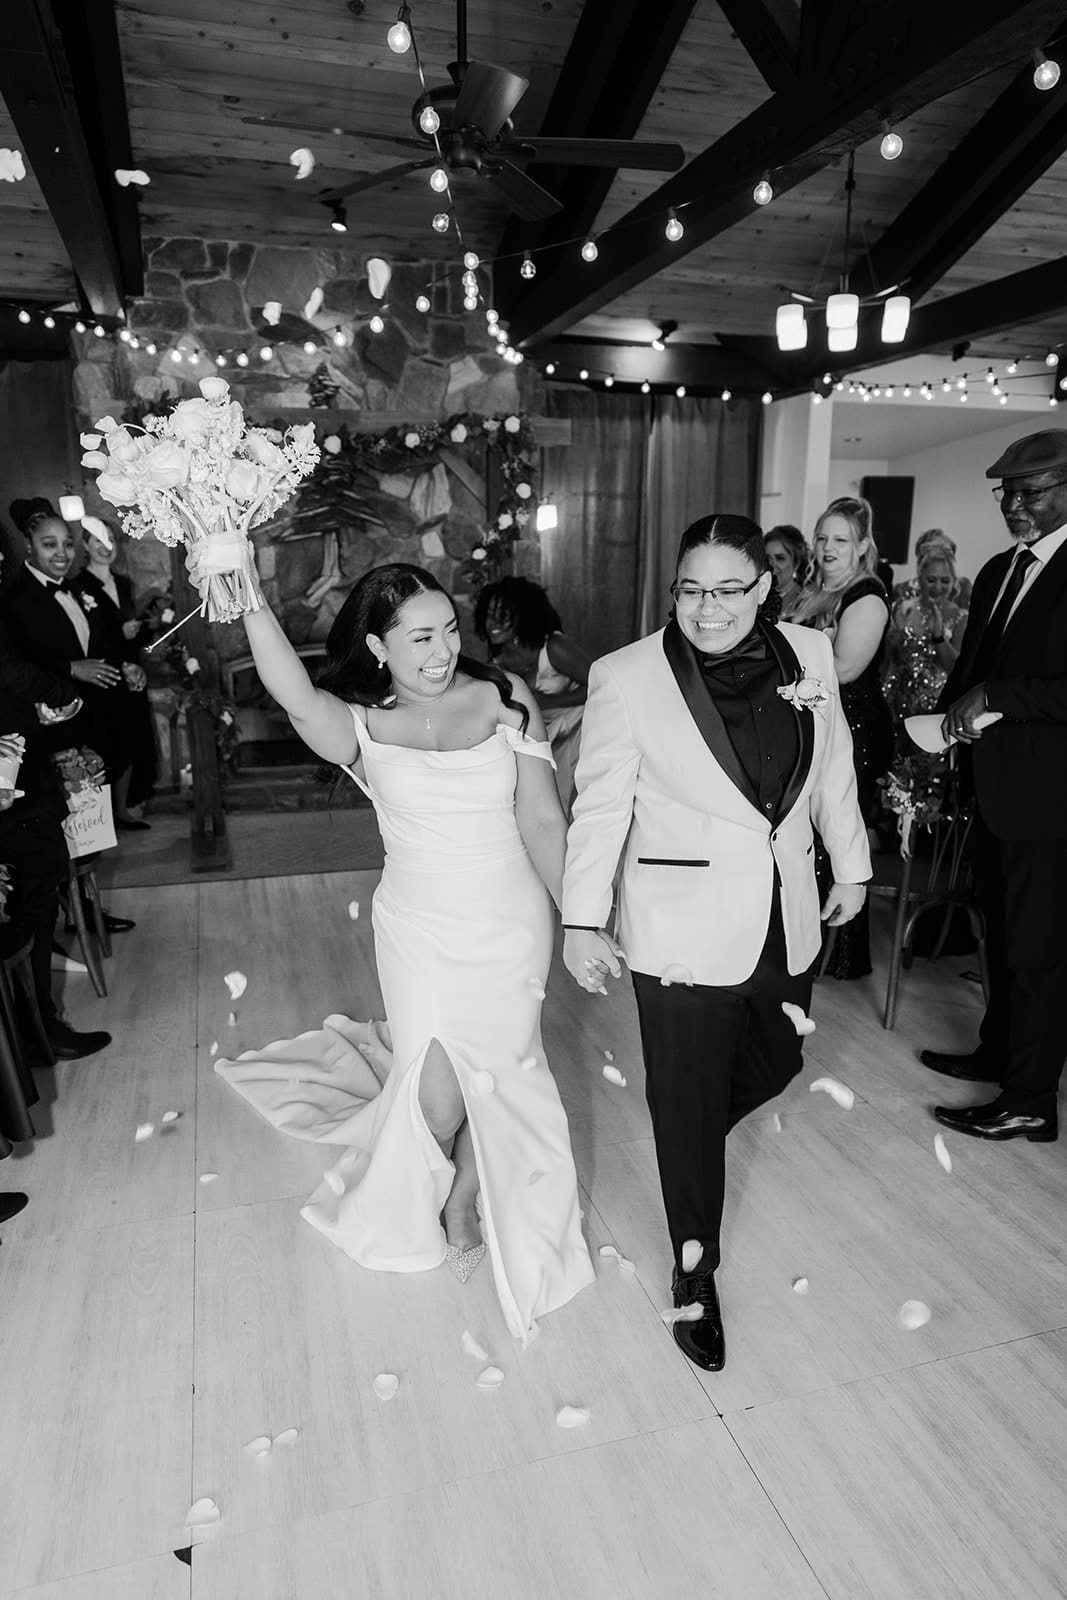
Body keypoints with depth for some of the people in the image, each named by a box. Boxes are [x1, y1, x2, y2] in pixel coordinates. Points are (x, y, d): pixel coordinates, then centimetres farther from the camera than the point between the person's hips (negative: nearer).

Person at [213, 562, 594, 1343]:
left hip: (511, 924, 1)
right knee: (440, 1095, 3)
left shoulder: (506, 698, -7)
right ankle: (434, 1196, 42)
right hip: (420, 928, 0)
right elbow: (295, 694, -32)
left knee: (498, 1073, 12)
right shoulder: (361, 727, -9)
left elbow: (542, 820, -6)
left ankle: (468, 1194, 46)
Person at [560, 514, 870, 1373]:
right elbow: (600, 807, -10)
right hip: (684, 932, -4)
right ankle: (695, 1274, 32)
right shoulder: (627, 677, -15)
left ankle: (695, 1144, 56)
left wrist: (851, 865, 16)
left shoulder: (810, 654, -3)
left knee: (774, 1066, 23)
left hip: (787, 924, 5)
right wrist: (582, 921, -11)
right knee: (689, 1108, 9)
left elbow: (834, 768, 10)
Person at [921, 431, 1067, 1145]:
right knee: (1002, 933, 20)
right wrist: (956, 714, 3)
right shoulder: (998, 571, 13)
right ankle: (997, 1054, 38)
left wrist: (997, 697, -21)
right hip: (995, 786, 8)